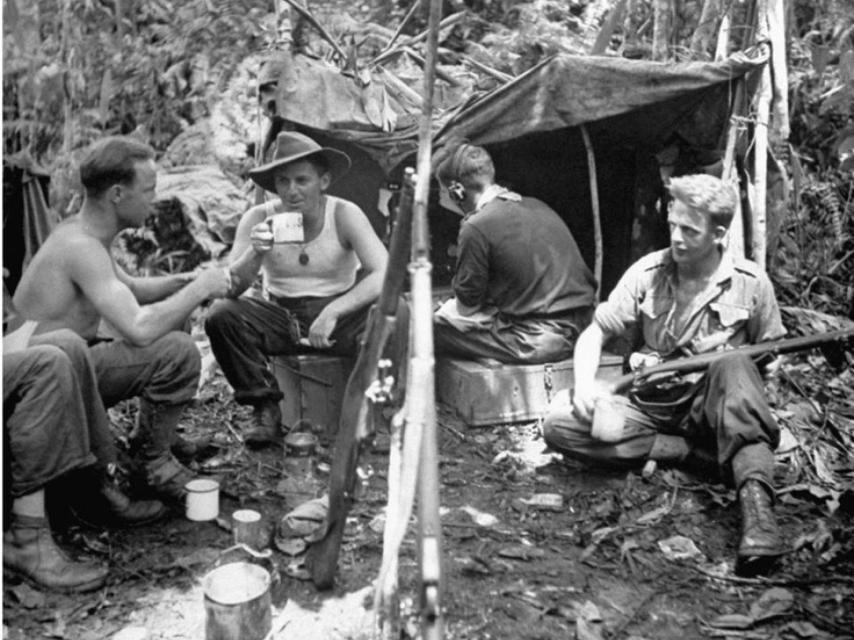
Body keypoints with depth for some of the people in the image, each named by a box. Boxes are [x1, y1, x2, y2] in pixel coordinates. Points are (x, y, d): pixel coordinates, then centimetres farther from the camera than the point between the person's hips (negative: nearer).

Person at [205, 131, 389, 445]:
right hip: (280, 317, 2)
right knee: (221, 315, -25)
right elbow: (230, 289, -14)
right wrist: (254, 254, -35)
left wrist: (333, 311, -37)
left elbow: (384, 275, -24)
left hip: (339, 315, -1)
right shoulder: (258, 218, -8)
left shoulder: (345, 215, -13)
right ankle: (265, 408, -9)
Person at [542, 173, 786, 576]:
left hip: (715, 407, -2)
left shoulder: (750, 282, -3)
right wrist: (585, 385, -17)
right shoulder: (647, 273, -2)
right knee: (559, 423, -22)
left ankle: (756, 504, -44)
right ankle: (705, 457, -22)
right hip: (653, 406, 2)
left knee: (734, 367, -36)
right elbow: (594, 334, 0)